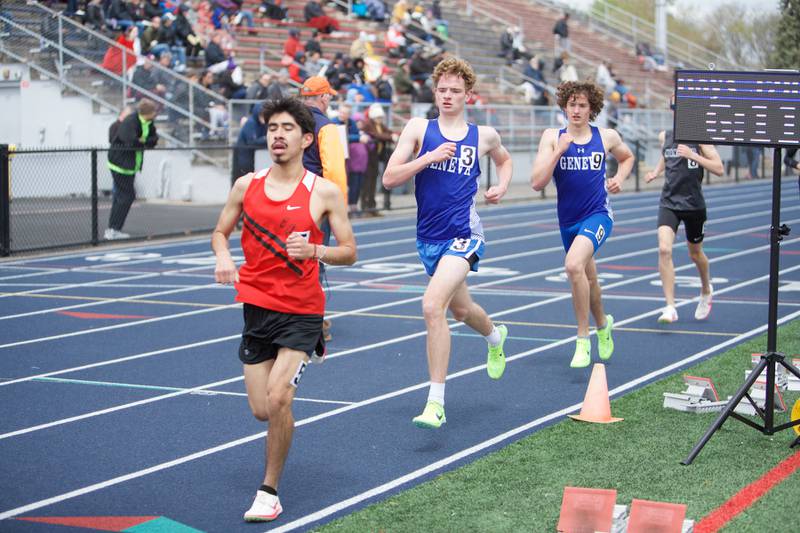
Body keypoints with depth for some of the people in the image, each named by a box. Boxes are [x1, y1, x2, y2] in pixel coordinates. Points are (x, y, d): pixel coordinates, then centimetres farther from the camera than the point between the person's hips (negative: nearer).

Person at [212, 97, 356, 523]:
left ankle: (269, 491, 0)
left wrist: (314, 250, -22)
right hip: (257, 306, 4)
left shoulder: (324, 193, -7)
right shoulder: (247, 186, 2)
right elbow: (220, 232, 14)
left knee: (277, 399, -18)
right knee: (262, 410, 7)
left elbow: (349, 251, -2)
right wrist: (223, 257, -9)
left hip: (301, 312, -4)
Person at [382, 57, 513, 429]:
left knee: (432, 305, -24)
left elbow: (503, 159, 27)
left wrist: (502, 186, 9)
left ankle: (436, 403, -20)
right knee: (460, 308, 23)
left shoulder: (483, 135, 3)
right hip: (428, 237, 4)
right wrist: (429, 157, -18)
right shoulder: (419, 128, 1)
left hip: (463, 235, -3)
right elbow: (389, 178, -7)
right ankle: (495, 337, 60)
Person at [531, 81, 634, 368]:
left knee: (574, 266, -29)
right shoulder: (552, 137, -2)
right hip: (568, 220, 3)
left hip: (598, 215, -3)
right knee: (588, 279, 20)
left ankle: (583, 340, -19)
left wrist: (619, 179, 4)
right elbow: (537, 183, -12)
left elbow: (627, 157, 23)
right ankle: (603, 324, 51)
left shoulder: (607, 137, 0)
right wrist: (559, 151, -20)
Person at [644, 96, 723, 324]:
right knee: (664, 249, -19)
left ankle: (706, 290, 48)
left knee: (695, 253, 16)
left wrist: (693, 155, -23)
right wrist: (656, 171, 8)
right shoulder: (664, 136, 4)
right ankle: (670, 307, -20)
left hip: (693, 204, -2)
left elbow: (719, 169, -14)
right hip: (669, 203, 2)